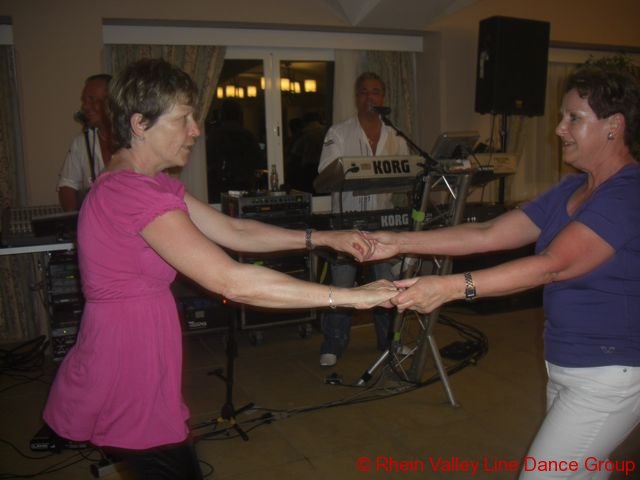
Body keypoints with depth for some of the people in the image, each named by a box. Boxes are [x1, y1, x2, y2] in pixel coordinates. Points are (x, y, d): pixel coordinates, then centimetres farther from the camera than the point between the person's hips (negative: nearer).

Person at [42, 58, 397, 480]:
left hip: (129, 372, 10)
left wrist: (322, 238, -4)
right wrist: (348, 296, -29)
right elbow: (232, 281, -33)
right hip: (125, 387, -10)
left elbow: (233, 231, 4)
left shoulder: (148, 183, 8)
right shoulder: (134, 193, -26)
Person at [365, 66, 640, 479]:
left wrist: (451, 287, -39)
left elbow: (553, 265, -31)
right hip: (565, 366, 9)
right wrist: (399, 243, -6)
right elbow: (488, 234, 1)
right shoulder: (571, 190, 8)